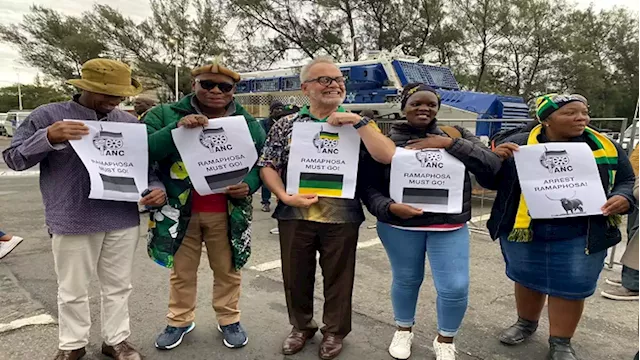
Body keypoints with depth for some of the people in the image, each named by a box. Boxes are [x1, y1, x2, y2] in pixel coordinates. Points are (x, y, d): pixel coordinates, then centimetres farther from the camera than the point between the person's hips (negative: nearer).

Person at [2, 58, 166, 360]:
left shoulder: (130, 122, 7)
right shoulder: (48, 116, -2)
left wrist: (156, 187, -7)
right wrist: (48, 138, -19)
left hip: (123, 220, 3)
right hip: (72, 222, -2)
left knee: (118, 286, 15)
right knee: (72, 291, 12)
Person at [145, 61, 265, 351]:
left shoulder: (248, 123, 3)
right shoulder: (166, 115, -2)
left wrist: (249, 184, -12)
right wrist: (177, 128, -26)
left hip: (227, 214, 1)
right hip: (180, 211, 0)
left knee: (227, 270, 14)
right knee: (182, 271, 16)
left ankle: (229, 320, 33)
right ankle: (179, 320, 36)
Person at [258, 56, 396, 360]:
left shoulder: (356, 124, 1)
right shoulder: (286, 125, 3)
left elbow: (387, 157, -12)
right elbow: (267, 166, 2)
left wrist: (358, 121, -17)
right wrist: (285, 196, -14)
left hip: (341, 216, -1)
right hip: (295, 215, 1)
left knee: (338, 277, 13)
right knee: (295, 276, 15)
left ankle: (334, 331, 35)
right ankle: (301, 327, 39)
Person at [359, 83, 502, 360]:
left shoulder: (456, 135, 4)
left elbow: (492, 165, -8)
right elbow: (368, 185, -2)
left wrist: (449, 144, -16)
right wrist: (389, 208, -20)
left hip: (450, 227, 1)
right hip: (400, 226, -1)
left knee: (456, 287, -1)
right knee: (406, 280, 12)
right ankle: (403, 330, 42)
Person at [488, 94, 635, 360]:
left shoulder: (607, 148, 1)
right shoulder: (518, 144, -4)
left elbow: (627, 181, 11)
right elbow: (490, 182, 1)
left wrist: (623, 198, -12)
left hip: (580, 237, 0)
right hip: (523, 232, 0)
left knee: (570, 288, 8)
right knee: (527, 280, 17)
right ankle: (526, 323, 42)